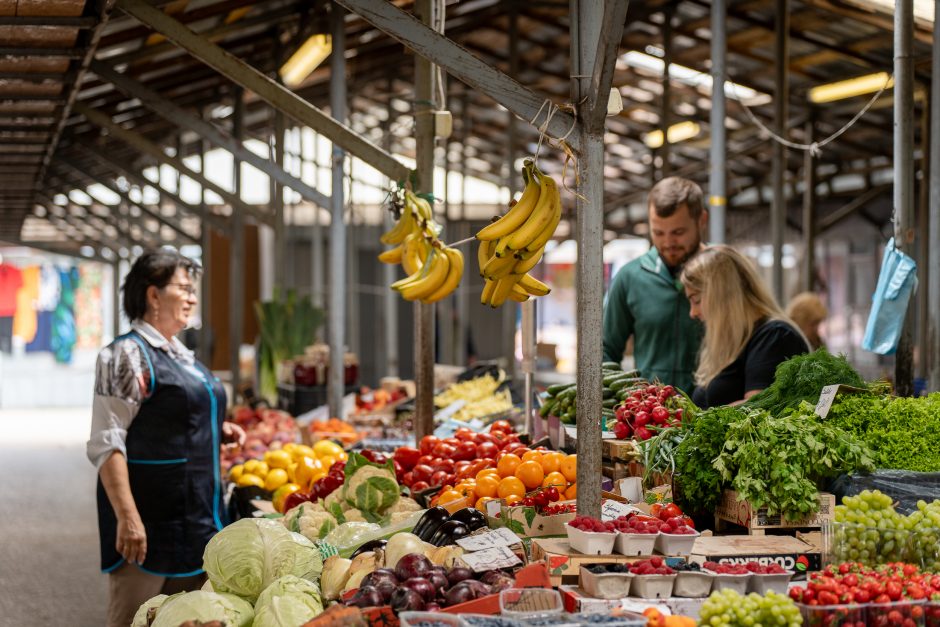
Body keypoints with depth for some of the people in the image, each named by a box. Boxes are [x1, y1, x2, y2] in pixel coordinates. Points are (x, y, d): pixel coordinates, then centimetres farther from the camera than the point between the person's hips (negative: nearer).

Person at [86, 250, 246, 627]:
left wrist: (218, 429, 10)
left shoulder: (181, 355, 16)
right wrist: (127, 517, -25)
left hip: (195, 517, 9)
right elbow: (107, 444, -17)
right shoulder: (128, 354, -11)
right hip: (150, 518, -9)